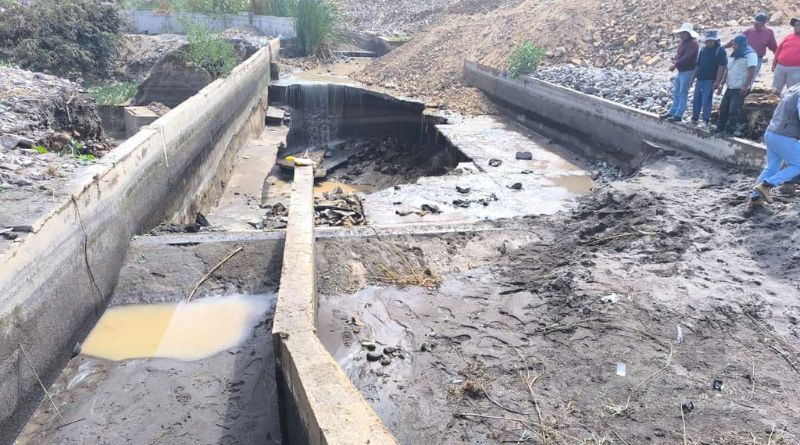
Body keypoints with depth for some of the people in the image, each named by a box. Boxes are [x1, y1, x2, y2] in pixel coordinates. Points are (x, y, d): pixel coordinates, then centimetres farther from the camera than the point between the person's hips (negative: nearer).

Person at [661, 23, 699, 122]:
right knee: (676, 92, 14)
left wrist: (675, 65, -26)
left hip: (687, 71, -9)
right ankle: (672, 112, 23)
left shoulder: (693, 43, -16)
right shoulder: (683, 42, 13)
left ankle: (678, 115, -5)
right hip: (680, 71, 9)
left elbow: (687, 57, -25)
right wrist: (675, 60, -3)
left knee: (683, 93, -6)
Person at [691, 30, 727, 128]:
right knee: (696, 100, 11)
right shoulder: (703, 49, 13)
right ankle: (694, 119, 21)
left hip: (710, 80, -7)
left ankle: (705, 121, -5)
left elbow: (721, 67, -13)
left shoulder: (720, 50, -7)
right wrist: (693, 77, 16)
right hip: (700, 79, 7)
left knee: (706, 101, -8)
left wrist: (717, 81, -19)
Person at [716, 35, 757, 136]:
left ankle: (732, 131, -7)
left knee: (734, 111, -12)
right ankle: (720, 128, 19)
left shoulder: (750, 54, -9)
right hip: (730, 88, 8)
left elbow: (752, 71, -17)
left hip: (740, 89, -8)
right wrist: (722, 84, 14)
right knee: (723, 108, 10)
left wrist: (745, 86, -25)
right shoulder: (734, 55, 17)